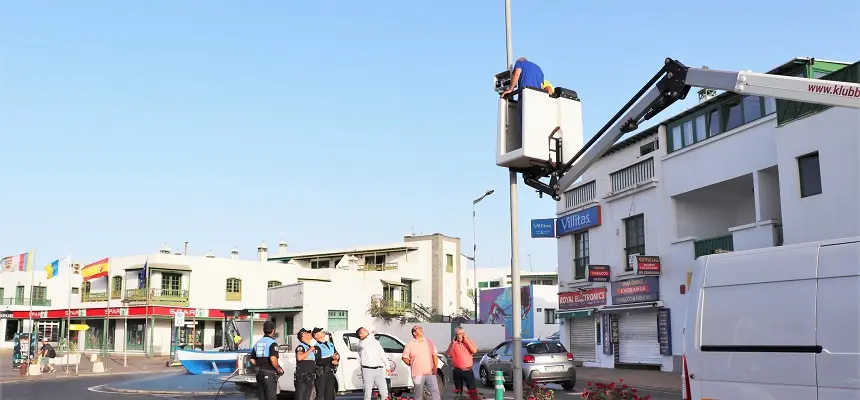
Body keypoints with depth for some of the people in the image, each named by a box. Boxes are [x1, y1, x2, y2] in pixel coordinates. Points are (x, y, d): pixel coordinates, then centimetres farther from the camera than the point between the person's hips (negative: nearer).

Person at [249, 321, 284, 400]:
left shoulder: (257, 343, 11)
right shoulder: (272, 343, -13)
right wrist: (279, 369, -10)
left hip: (259, 373, 7)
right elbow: (273, 359, -25)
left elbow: (252, 360, 13)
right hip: (269, 374, -7)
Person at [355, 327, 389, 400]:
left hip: (379, 370, 4)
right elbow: (363, 345, -25)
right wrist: (371, 335, -21)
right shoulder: (359, 345, 1)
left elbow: (383, 355, 20)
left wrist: (387, 367, 16)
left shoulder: (375, 342, 17)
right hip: (367, 370, -3)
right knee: (367, 392, 0)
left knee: (384, 392, 1)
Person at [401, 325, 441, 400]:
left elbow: (434, 356, 11)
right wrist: (412, 365, -1)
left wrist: (435, 367, 3)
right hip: (418, 375, -2)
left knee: (436, 393, -1)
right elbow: (404, 358, 3)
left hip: (430, 373, 2)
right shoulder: (410, 345, -1)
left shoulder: (429, 342, 8)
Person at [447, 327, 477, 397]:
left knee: (472, 390, -6)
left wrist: (466, 340, -17)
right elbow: (449, 354, -6)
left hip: (468, 370, -2)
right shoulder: (453, 344, 5)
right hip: (457, 371, 2)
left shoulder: (469, 342, 2)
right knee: (458, 390, 12)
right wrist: (453, 343, -13)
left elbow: (474, 351, -16)